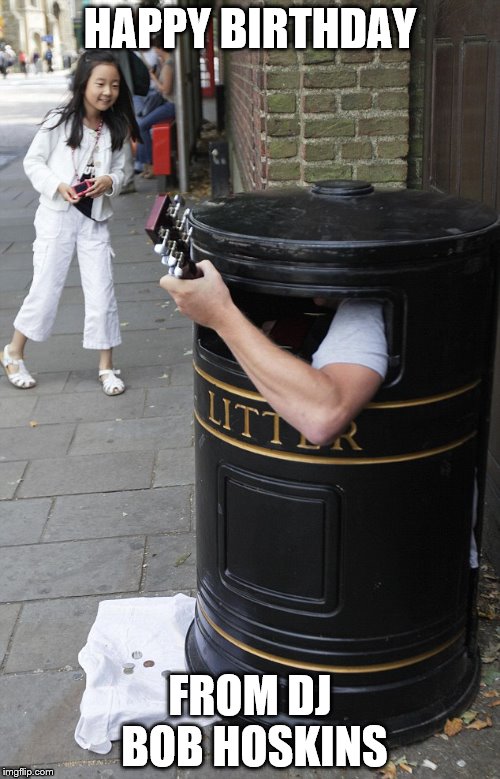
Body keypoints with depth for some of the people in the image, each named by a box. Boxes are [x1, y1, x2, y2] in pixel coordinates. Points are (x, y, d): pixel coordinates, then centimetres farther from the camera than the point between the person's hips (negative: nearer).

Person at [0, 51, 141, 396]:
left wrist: (109, 181, -14)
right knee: (46, 288, 2)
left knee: (102, 292, 3)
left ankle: (107, 367, 15)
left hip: (95, 219, 3)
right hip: (58, 215, -3)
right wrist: (57, 186, -19)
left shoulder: (116, 129, 1)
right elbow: (33, 162, -4)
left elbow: (119, 170, 8)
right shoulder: (59, 121, -9)